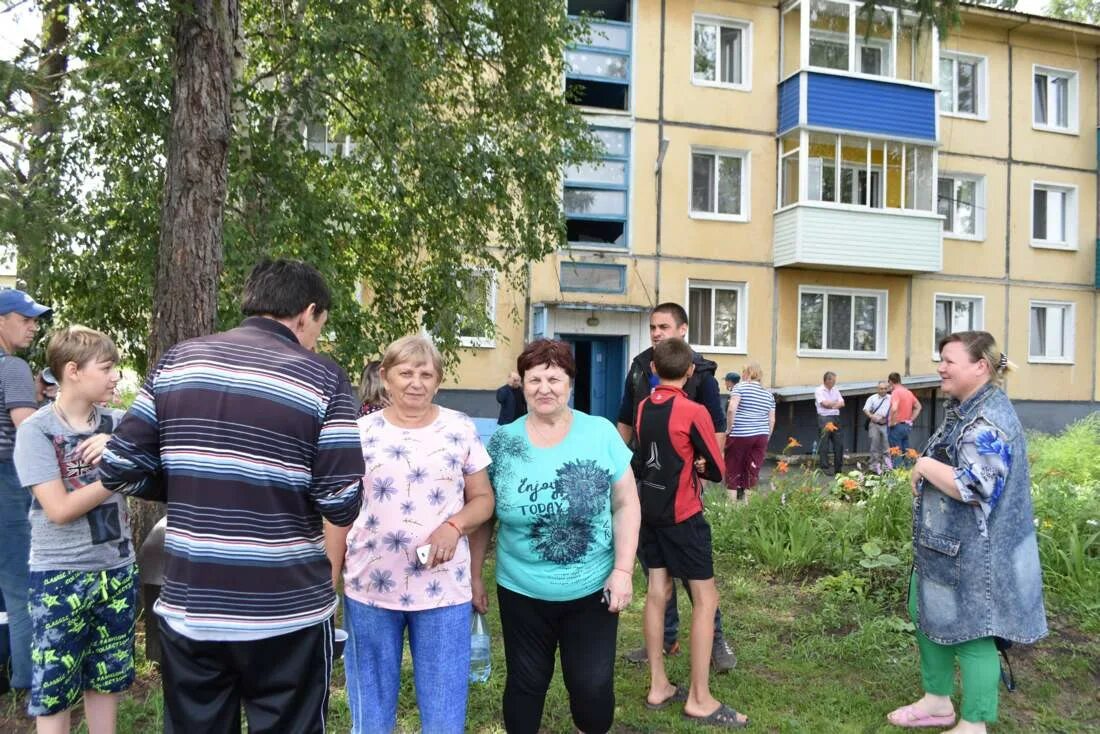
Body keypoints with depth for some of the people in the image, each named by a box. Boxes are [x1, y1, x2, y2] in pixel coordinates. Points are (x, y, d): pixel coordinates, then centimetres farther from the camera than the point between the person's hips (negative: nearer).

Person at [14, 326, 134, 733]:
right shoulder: (36, 429, -11)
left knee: (106, 680, 16)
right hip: (60, 575, -4)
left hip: (117, 568, 4)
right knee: (53, 689, 7)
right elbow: (59, 510, -17)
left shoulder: (117, 422, 1)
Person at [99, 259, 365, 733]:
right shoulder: (323, 379, -9)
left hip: (187, 608, 4)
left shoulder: (177, 362, 2)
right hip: (287, 613, -3)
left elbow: (118, 470, 0)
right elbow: (342, 506, -13)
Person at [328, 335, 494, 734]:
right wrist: (330, 582, 3)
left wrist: (454, 526, -15)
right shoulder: (361, 432, 0)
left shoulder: (460, 429, 0)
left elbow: (483, 499, 5)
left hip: (443, 591, 0)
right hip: (368, 589, 1)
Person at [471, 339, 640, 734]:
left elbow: (625, 504, -3)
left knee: (594, 686, 6)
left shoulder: (602, 434, -7)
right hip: (521, 592, 1)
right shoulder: (502, 442, -4)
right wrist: (474, 576, 6)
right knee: (526, 684, 15)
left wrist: (623, 570, -9)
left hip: (593, 590, -1)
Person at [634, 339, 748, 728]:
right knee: (705, 599, 1)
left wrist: (682, 464, 6)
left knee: (657, 593, 12)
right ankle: (699, 700, 4)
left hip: (649, 510, 7)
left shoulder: (643, 408, 3)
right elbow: (717, 470, -10)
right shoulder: (693, 412, -15)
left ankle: (658, 687, 19)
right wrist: (696, 464, 7)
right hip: (683, 515, -6)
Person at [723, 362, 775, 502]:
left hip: (740, 435, -4)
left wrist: (730, 429, -7)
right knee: (752, 473, 8)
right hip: (761, 436, 5)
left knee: (733, 472, 6)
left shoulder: (740, 387, -2)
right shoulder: (768, 394, 14)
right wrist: (766, 439, 17)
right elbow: (772, 420, 11)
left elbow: (731, 409, -16)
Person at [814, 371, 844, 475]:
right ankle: (825, 467, 1)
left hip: (835, 418, 6)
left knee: (838, 443, 6)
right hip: (824, 418, -6)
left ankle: (838, 468, 13)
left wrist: (830, 404, -11)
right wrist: (836, 403, 1)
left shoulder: (835, 390, 15)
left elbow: (842, 403, 7)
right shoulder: (819, 391, -4)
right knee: (824, 444, -4)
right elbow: (825, 403, -15)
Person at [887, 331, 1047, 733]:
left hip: (973, 552, -11)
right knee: (927, 616, 20)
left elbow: (973, 487, -31)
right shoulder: (964, 409, 10)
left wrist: (925, 465, -17)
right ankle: (938, 699, 36)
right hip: (945, 543, 11)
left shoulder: (990, 418, -23)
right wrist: (926, 468, 3)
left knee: (969, 634, 3)